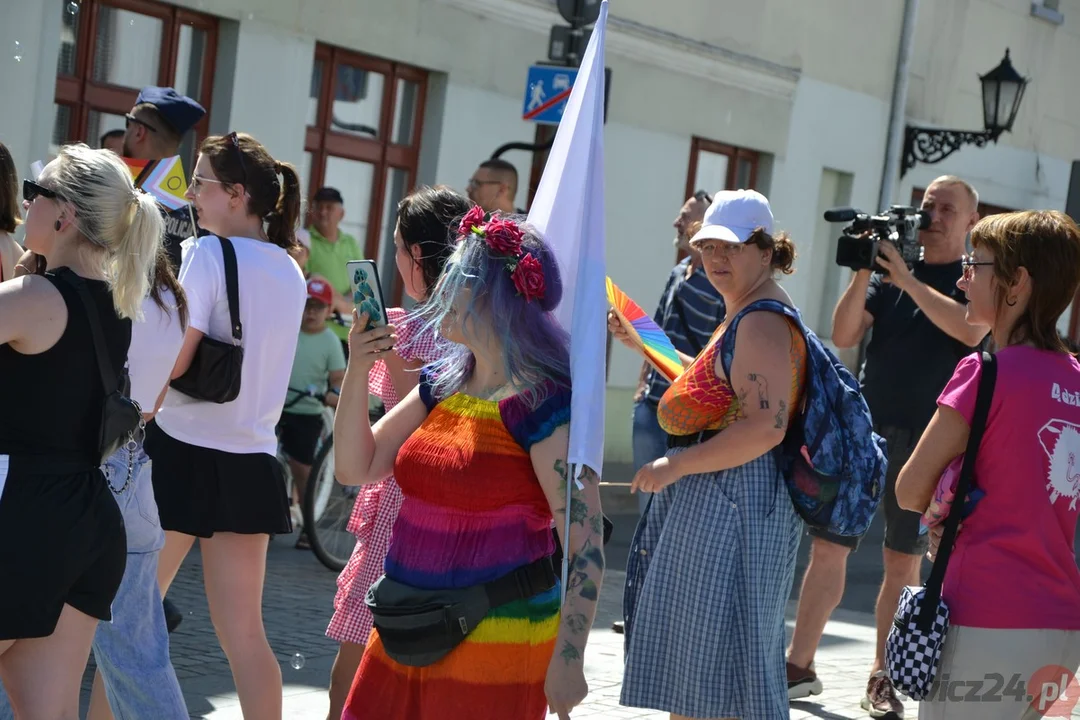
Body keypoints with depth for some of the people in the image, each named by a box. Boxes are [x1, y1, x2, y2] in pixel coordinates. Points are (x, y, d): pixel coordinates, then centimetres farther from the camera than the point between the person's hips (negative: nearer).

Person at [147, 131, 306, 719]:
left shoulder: (205, 253, -11)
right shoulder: (291, 272, 10)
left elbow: (171, 361, -19)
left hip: (182, 451, -6)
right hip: (252, 463, 6)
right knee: (244, 633, 8)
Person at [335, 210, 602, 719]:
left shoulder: (545, 405, -15)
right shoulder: (442, 384, 9)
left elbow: (585, 545, -18)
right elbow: (356, 468, 10)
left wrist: (567, 660, -23)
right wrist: (358, 370, -3)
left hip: (493, 643, -7)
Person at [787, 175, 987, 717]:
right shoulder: (888, 273, 9)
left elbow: (970, 330, -20)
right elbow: (843, 336, 1)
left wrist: (905, 279, -20)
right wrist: (863, 273, -11)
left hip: (925, 442, -3)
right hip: (863, 428, 3)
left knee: (903, 564, 4)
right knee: (826, 546, 0)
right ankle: (799, 667, 7)